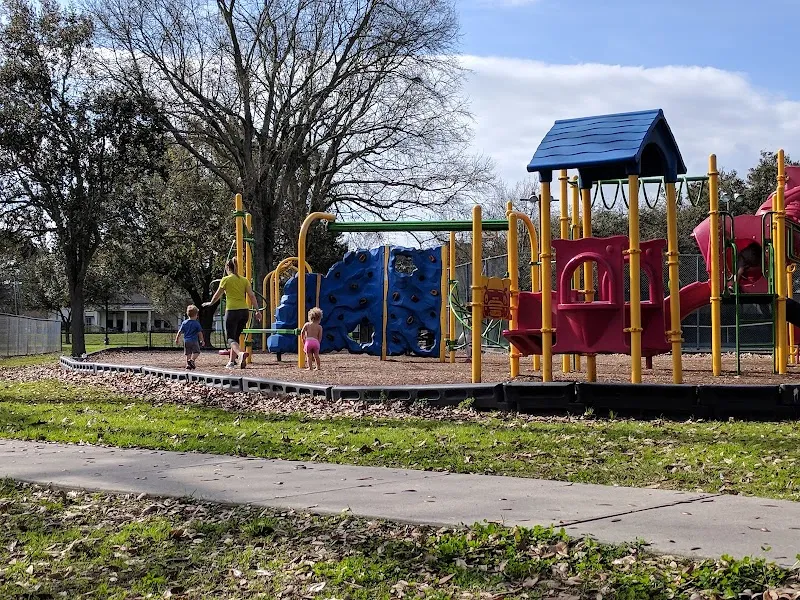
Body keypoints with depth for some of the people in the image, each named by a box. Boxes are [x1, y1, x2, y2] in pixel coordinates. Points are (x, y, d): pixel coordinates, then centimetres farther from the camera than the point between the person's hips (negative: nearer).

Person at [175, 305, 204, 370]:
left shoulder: (184, 323, 5)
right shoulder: (197, 323, -4)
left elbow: (180, 332, 8)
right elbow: (200, 333, -2)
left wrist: (177, 339, 20)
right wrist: (202, 341, 9)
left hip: (186, 341, 4)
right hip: (194, 341, -4)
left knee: (188, 353, 10)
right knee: (196, 352, 3)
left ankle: (188, 364, 6)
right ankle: (192, 359, -21)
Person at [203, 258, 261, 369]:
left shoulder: (226, 279, -1)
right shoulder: (244, 280, 9)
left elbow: (217, 295, 7)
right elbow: (252, 296, 3)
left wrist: (210, 303, 26)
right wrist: (257, 311, 5)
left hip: (232, 311, -5)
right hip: (244, 311, 5)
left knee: (231, 338, -3)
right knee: (236, 337, 18)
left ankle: (241, 353, -32)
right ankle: (231, 361, 19)